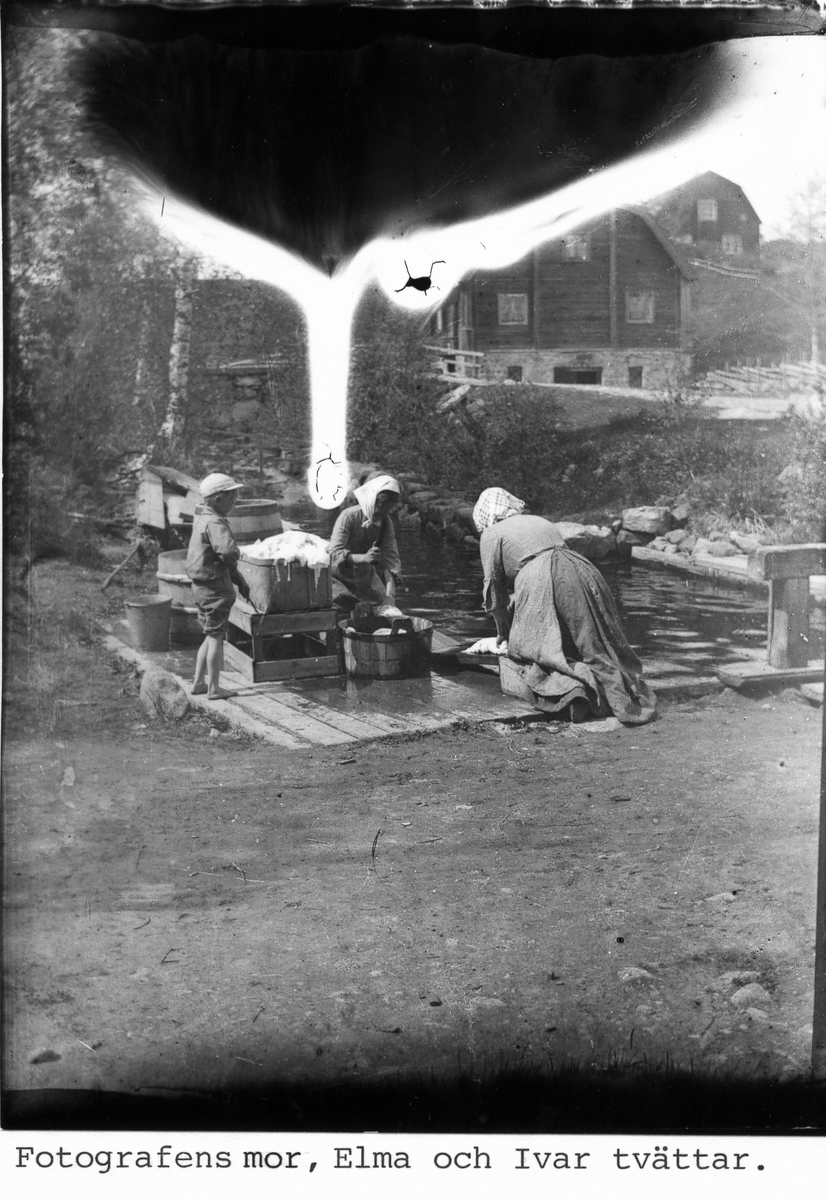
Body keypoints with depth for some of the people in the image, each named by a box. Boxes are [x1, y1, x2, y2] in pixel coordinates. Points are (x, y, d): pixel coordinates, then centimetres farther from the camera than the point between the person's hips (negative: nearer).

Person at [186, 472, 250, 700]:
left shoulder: (202, 519, 11)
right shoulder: (215, 523, -21)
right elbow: (229, 552, -38)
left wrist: (240, 581, 20)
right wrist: (233, 562, -13)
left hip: (202, 585, 10)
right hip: (215, 587, -10)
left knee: (211, 635, 20)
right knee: (216, 637, 1)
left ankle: (198, 682, 26)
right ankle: (214, 688, 9)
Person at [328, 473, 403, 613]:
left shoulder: (386, 523, -6)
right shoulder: (349, 516, -23)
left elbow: (391, 559, -12)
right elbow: (335, 553, -31)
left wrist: (390, 595, -27)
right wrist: (364, 558, -48)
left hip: (364, 572, 4)